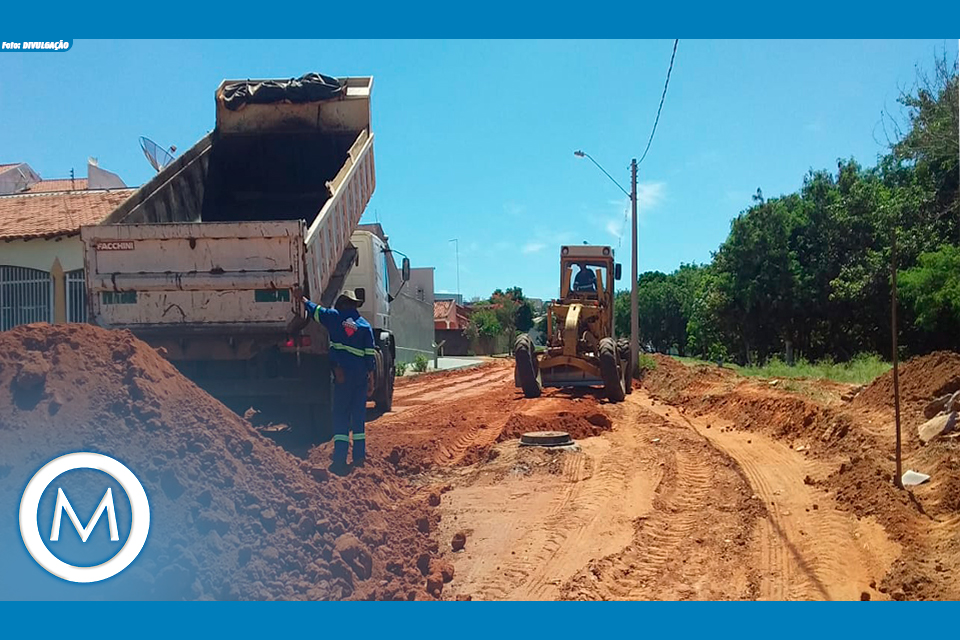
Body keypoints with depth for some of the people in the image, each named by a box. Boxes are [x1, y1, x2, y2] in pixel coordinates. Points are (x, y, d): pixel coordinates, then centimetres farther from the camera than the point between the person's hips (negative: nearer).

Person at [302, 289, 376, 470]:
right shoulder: (365, 325, 5)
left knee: (340, 414, 2)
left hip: (342, 373, -1)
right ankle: (359, 455, 9)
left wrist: (303, 300, 35)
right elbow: (370, 353, 2)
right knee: (358, 413, 9)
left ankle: (340, 457, -5)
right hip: (361, 374, 2)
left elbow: (315, 310, 18)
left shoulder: (334, 317, 3)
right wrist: (371, 373, 8)